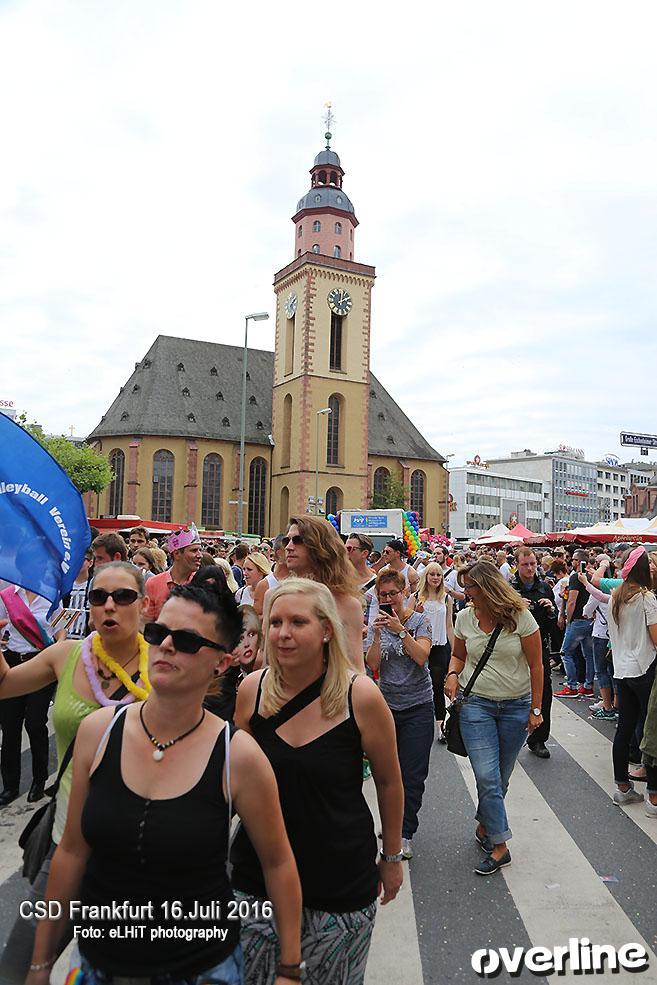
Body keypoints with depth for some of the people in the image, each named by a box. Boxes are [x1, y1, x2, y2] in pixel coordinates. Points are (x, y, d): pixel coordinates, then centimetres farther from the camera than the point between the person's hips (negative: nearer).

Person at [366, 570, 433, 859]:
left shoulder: (420, 621, -5)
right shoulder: (377, 624, 2)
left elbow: (421, 657, -17)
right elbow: (373, 665, -7)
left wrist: (400, 630, -25)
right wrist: (378, 634, -19)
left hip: (417, 706, -3)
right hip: (387, 705, 3)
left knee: (412, 775, -1)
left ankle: (405, 834, 13)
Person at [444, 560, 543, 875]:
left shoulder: (519, 616, -11)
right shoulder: (465, 618, -2)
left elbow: (535, 665, -5)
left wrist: (536, 709, -4)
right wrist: (453, 674, -7)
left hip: (517, 706, -1)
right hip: (476, 704, 1)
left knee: (501, 777, 11)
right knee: (487, 777, -7)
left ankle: (484, 826, 32)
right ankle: (499, 847, 4)